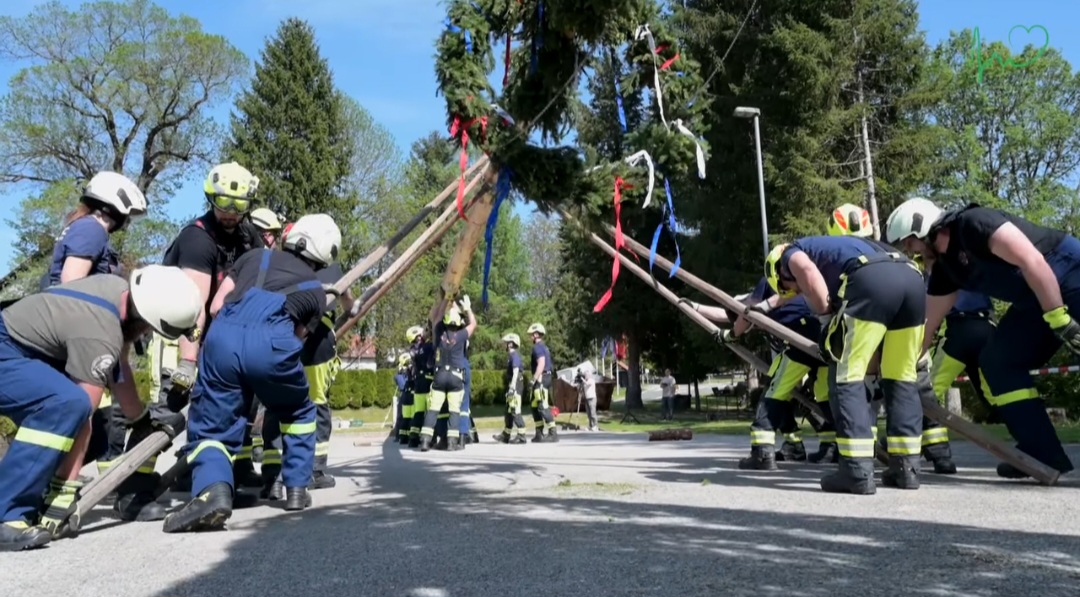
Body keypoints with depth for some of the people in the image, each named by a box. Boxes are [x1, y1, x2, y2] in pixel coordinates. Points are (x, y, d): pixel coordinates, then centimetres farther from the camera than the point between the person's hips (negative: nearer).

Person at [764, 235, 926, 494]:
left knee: (846, 376, 1)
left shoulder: (791, 254, 22)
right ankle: (906, 468, 20)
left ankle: (858, 472, -3)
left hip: (871, 279, -7)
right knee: (902, 378, 17)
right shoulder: (836, 247, 42)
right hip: (913, 278, 7)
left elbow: (808, 271, -3)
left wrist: (826, 315, 5)